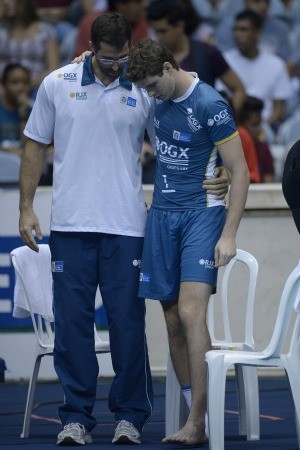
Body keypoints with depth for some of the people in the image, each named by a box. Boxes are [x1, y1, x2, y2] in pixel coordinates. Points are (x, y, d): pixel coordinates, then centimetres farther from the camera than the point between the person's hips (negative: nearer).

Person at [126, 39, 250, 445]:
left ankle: (197, 422, -19)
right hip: (162, 216, 7)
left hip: (202, 214, -7)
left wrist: (228, 235, -16)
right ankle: (194, 420, 8)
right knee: (173, 320, 3)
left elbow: (240, 172, -11)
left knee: (191, 313, -17)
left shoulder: (210, 105, -12)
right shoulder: (157, 100, 8)